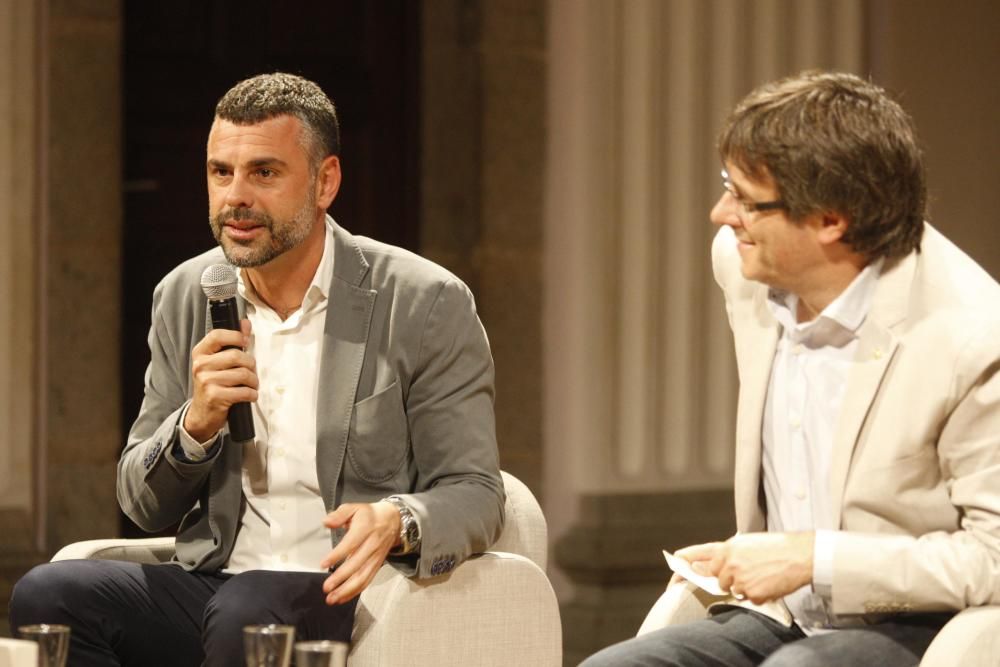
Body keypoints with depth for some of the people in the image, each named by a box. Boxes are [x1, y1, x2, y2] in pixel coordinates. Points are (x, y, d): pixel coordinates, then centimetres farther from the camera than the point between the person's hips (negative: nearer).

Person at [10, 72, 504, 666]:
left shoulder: (426, 305, -2)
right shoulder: (186, 297, 11)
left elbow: (476, 496, -3)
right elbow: (143, 505, 14)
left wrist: (396, 521, -27)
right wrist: (197, 423, -9)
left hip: (347, 596, -5)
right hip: (214, 585, 5)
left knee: (242, 617, -38)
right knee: (46, 595, -23)